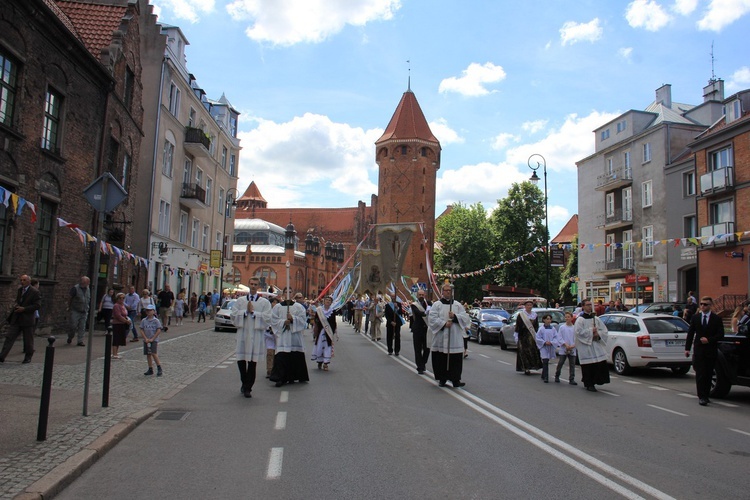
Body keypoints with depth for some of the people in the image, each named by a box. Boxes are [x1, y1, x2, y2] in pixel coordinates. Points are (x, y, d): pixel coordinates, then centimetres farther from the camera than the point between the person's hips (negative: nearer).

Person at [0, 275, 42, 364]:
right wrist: (15, 305, 4)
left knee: (28, 340, 6)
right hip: (16, 319, 6)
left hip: (27, 319, -6)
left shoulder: (35, 292, -11)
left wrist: (24, 309, -19)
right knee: (9, 337, 0)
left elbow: (37, 305, -15)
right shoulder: (19, 289, 11)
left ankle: (28, 358, 20)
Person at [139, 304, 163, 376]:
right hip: (146, 340, 5)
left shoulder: (156, 321, -6)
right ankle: (150, 369, 18)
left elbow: (159, 331, -9)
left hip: (154, 340, -5)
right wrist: (145, 338, -10)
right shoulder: (143, 321, 4)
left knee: (154, 353, -15)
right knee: (148, 354, 9)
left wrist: (152, 339, -13)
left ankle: (159, 368, -6)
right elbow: (142, 330, 2)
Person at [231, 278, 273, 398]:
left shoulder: (264, 302, 3)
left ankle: (248, 388, 8)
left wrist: (253, 312, -11)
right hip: (242, 334, 2)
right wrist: (246, 311, -9)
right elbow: (233, 314, 2)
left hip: (256, 335, -2)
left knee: (252, 362, -1)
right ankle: (244, 383, 29)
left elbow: (267, 318, -7)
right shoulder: (240, 301, 11)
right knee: (241, 360, 7)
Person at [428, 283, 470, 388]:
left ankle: (455, 379, 5)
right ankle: (442, 379, 11)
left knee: (456, 360, -1)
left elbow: (465, 317, 4)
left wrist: (454, 316, -11)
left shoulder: (458, 305, 12)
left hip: (455, 338, 2)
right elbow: (432, 318, -5)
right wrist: (444, 323, -15)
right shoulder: (436, 305, 6)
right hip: (441, 337, -1)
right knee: (441, 359, 0)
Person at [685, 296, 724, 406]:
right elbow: (690, 333, 6)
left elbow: (720, 335, -2)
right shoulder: (695, 317, 6)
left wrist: (709, 340, -16)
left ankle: (705, 396, 17)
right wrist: (687, 348, 0)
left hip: (711, 351, 0)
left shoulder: (717, 319, 2)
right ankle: (702, 397, -6)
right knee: (700, 374, -6)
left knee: (708, 375, 7)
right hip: (698, 350, 0)